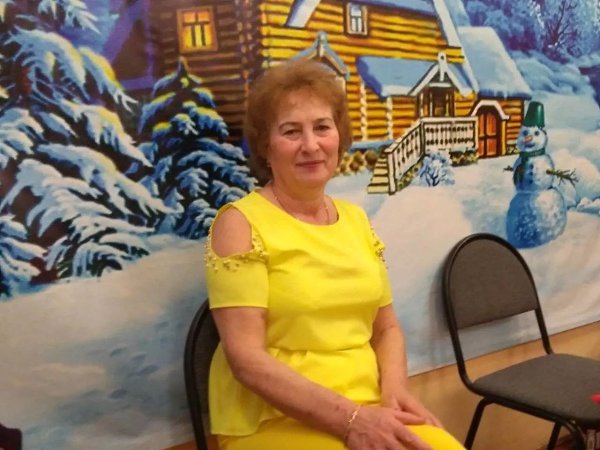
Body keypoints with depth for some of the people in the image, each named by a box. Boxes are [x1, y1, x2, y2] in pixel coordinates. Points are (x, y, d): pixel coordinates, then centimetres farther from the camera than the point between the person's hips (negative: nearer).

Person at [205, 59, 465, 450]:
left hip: (368, 410, 6)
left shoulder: (356, 219, 9)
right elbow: (246, 357, -14)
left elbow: (386, 329, 14)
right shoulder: (241, 223, -8)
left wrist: (394, 389, -6)